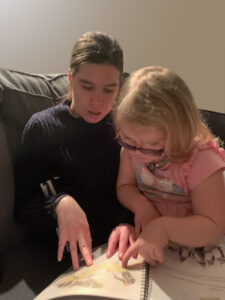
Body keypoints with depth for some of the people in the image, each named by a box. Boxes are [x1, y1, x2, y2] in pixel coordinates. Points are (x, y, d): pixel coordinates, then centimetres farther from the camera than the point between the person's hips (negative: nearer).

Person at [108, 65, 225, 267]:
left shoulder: (201, 161, -23)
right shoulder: (131, 146, -8)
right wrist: (140, 205, -20)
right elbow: (124, 186, 2)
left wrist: (165, 227, -36)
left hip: (189, 244, -4)